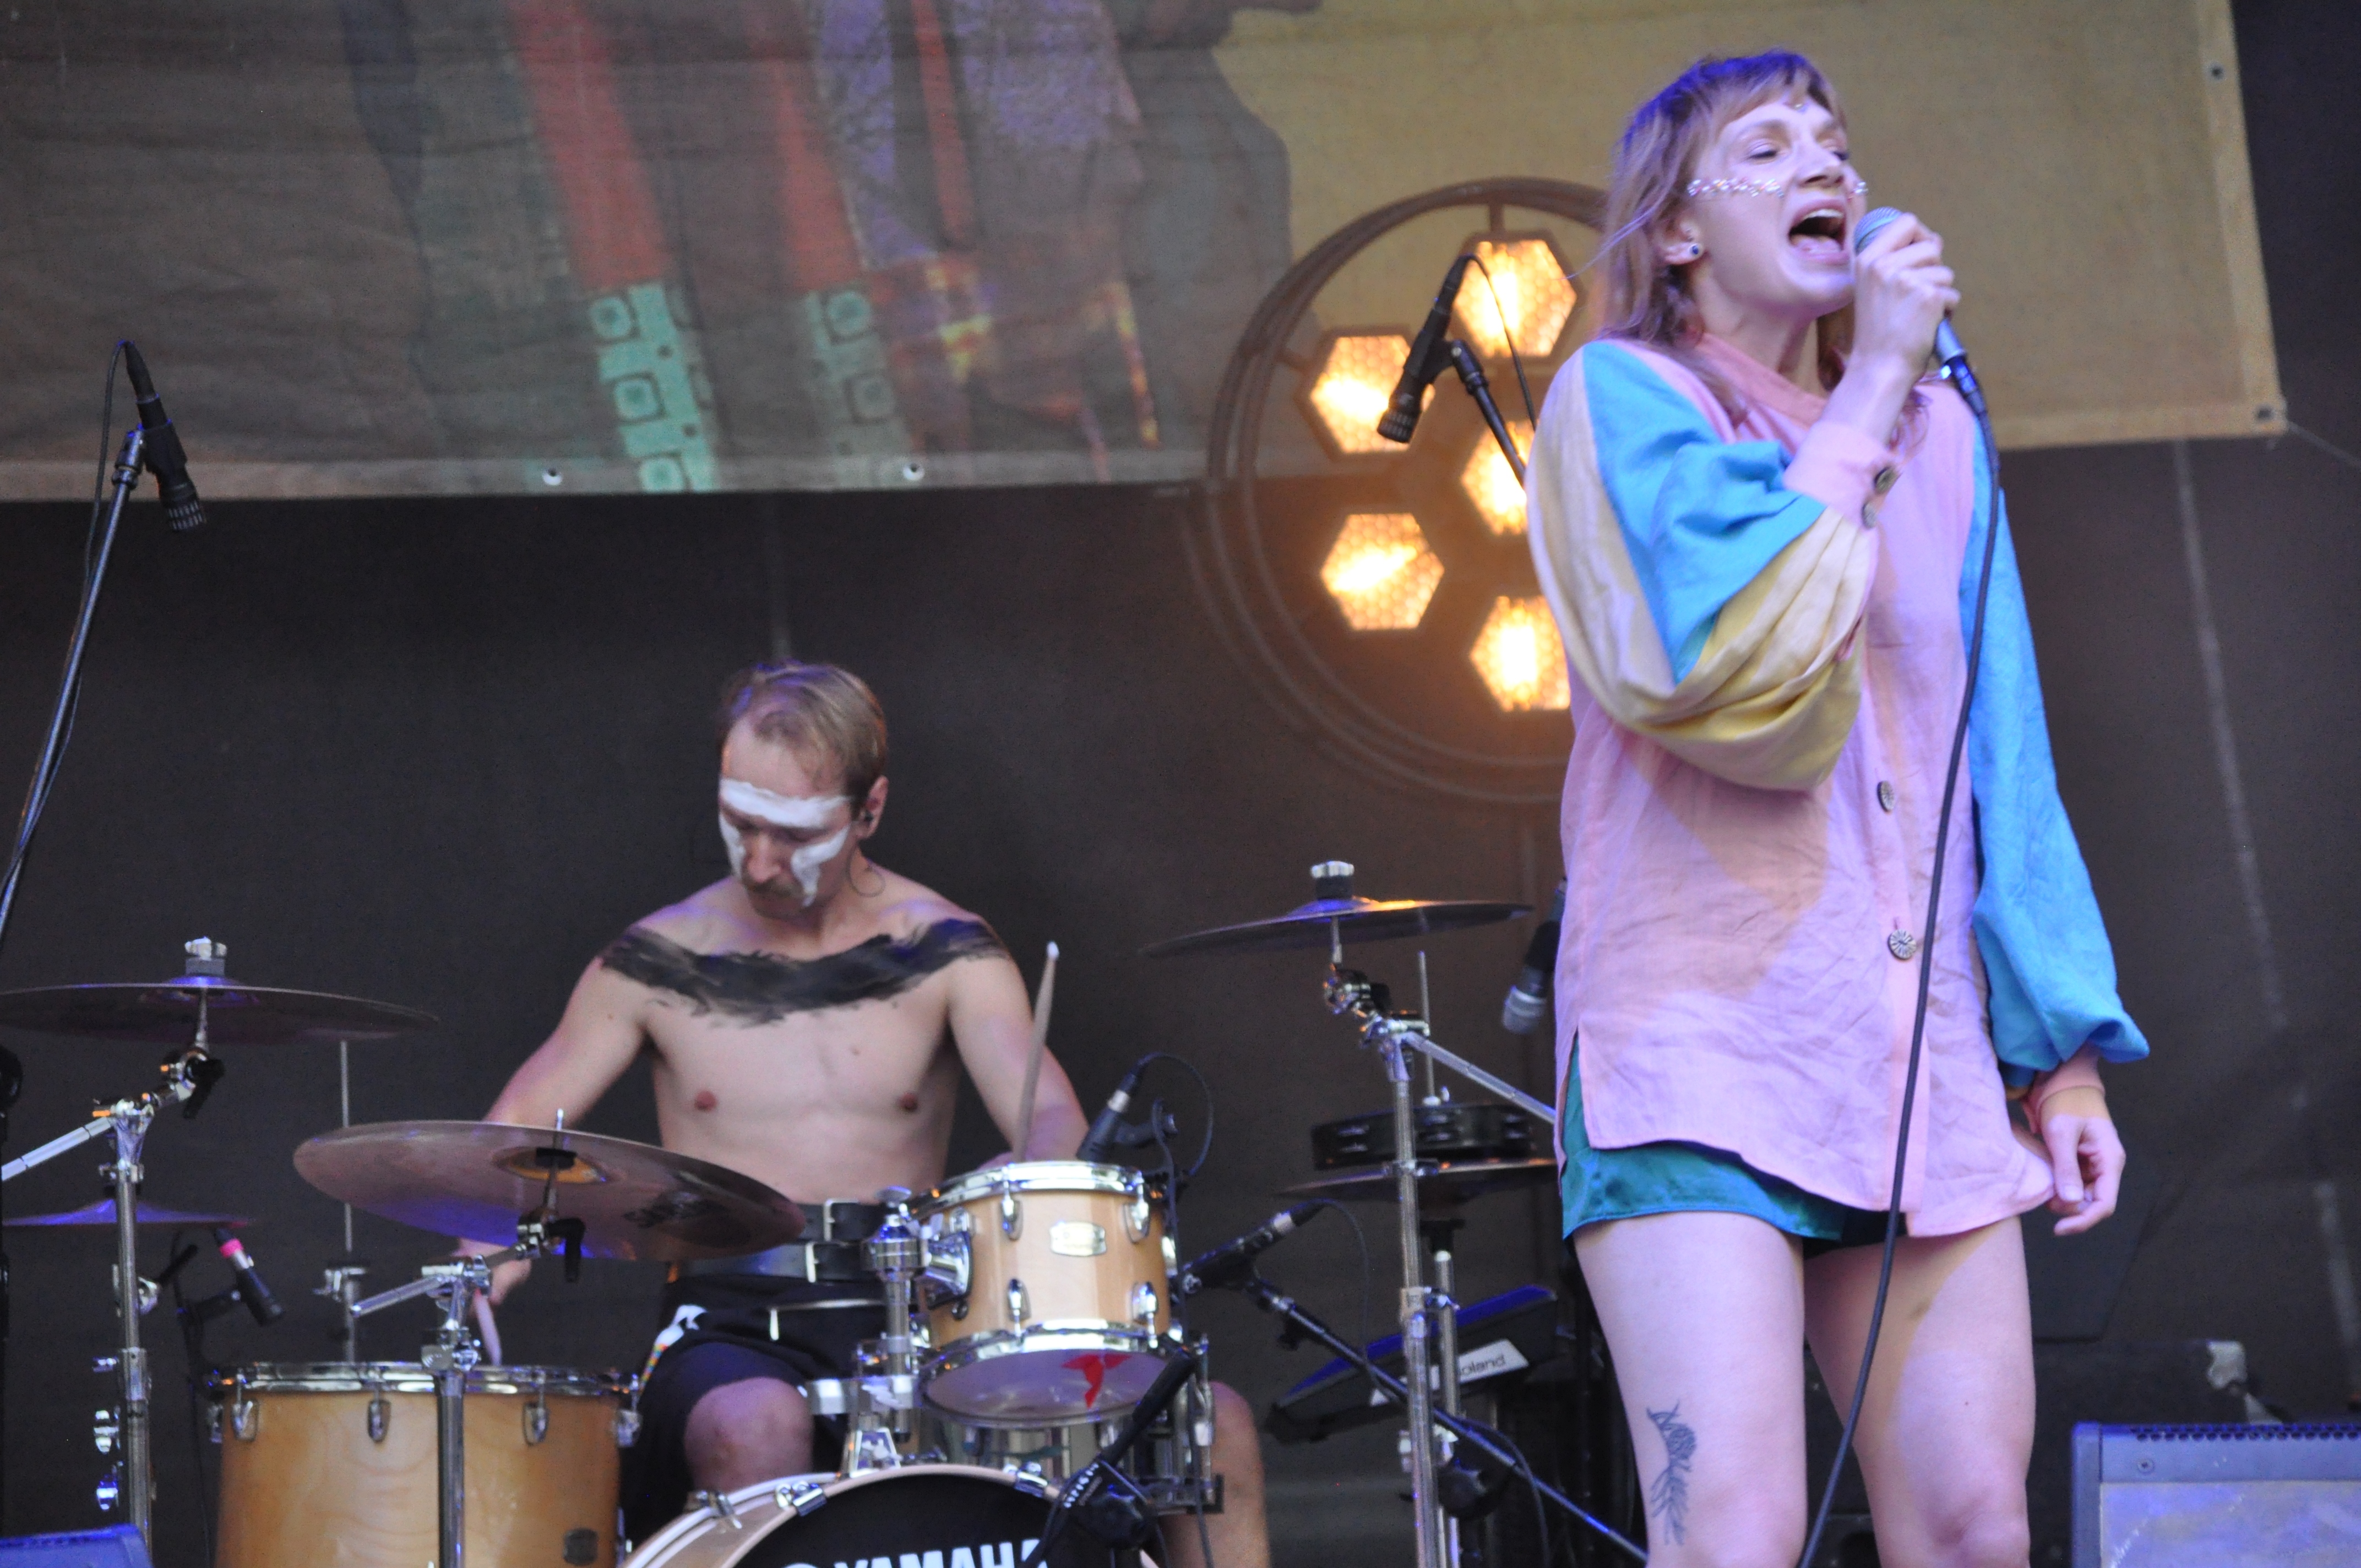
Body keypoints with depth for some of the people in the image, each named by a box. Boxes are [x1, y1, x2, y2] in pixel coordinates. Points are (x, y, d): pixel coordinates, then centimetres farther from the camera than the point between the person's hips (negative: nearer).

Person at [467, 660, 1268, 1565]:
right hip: (733, 1328, -1)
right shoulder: (660, 964, 6)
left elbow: (1050, 1118, -7)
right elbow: (515, 1138, 9)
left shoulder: (943, 953, 6)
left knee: (1215, 1425, -19)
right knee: (758, 1431, -41)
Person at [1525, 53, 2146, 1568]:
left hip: (1927, 1070, 6)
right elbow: (1732, 669, -16)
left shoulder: (1936, 433, 18)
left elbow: (2003, 763, 19)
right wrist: (1864, 393, -9)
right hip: (1700, 1045, -6)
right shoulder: (1621, 397, 1)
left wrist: (2063, 1048, 12)